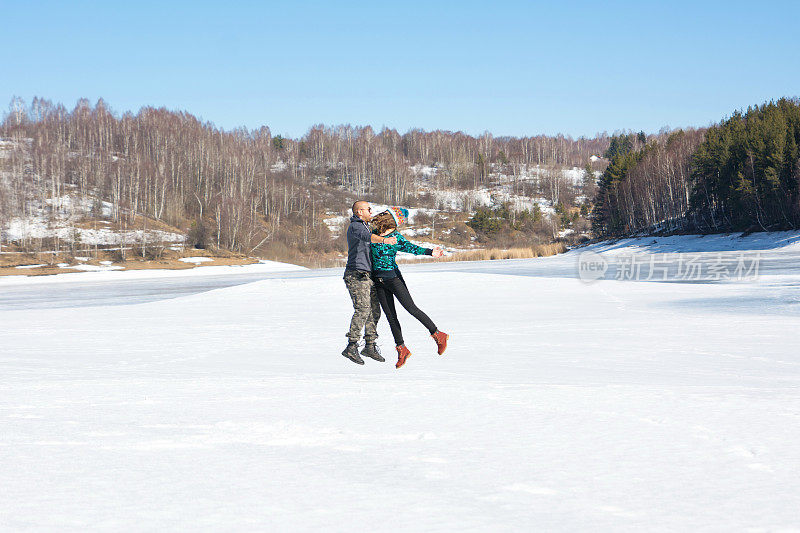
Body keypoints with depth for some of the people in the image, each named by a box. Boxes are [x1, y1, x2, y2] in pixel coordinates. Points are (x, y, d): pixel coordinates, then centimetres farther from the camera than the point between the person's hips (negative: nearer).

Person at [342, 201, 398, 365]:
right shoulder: (355, 226, -10)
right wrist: (384, 240, -48)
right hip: (356, 275, -10)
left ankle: (370, 346, 13)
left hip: (367, 276, 10)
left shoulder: (364, 226, 23)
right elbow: (367, 237, -32)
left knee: (374, 311, 6)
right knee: (362, 309, -19)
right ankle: (351, 347, -20)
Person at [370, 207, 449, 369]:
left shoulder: (397, 238, -11)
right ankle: (402, 350, 13)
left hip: (393, 277, -6)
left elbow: (411, 248, -27)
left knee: (412, 308, -6)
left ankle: (439, 336, 7)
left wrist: (430, 252, -41)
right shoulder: (374, 233, 7)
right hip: (378, 281, 6)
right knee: (390, 317, 5)